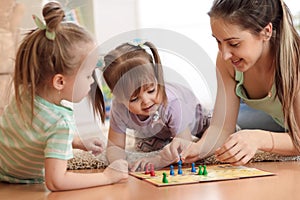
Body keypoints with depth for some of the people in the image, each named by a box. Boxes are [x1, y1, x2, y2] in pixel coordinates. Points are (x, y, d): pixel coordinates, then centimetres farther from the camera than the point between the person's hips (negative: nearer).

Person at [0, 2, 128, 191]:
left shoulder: (26, 91, -13)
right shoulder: (62, 123, -36)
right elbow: (56, 182, -39)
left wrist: (80, 143, 3)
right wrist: (108, 176, -31)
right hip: (16, 187, -7)